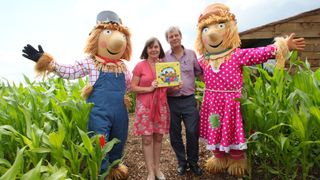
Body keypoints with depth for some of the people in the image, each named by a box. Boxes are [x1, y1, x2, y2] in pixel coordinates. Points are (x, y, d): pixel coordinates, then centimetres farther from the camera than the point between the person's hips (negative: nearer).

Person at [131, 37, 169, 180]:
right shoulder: (140, 66, -4)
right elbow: (133, 87, -6)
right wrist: (149, 88, -18)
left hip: (161, 105, 4)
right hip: (145, 106, -3)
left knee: (158, 136, 11)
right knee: (147, 138, 1)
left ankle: (157, 168, 28)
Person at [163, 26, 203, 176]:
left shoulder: (191, 54, 6)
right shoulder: (164, 57, 3)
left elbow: (200, 72, 13)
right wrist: (168, 86, -13)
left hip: (189, 100, 0)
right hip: (171, 100, 0)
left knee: (193, 132, 3)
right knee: (175, 134, 10)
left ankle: (193, 162, 27)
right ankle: (181, 162, 31)